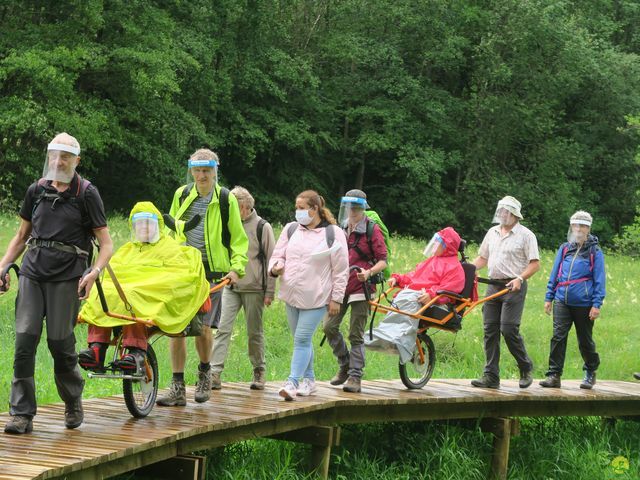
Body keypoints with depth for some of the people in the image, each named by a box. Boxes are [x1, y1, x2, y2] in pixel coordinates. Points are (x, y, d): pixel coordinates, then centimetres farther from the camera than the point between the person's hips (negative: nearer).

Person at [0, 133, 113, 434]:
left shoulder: (86, 194, 2)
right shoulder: (37, 190, 13)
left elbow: (106, 244, 0)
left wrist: (94, 272, -17)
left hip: (67, 275, -3)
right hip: (33, 270, 3)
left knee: (60, 342, -5)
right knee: (24, 340, -8)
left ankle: (73, 403, 21)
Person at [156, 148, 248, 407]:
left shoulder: (226, 199, 1)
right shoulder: (181, 195, 9)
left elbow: (238, 239, 7)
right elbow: (171, 231, 22)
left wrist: (237, 268, -4)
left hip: (212, 273, -3)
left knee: (202, 327, -11)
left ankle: (204, 373, 17)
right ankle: (178, 388, 3)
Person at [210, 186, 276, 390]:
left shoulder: (262, 227, -2)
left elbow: (271, 261, -1)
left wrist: (270, 292, -4)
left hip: (253, 289, -3)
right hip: (230, 287, 3)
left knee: (255, 333, 6)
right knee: (223, 328, -9)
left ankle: (259, 372, 19)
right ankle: (214, 373, -14)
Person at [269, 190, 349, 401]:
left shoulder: (333, 234, -5)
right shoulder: (291, 229, 9)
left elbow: (341, 269, -2)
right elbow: (278, 255, 15)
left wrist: (336, 298, -4)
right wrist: (276, 267, -10)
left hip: (316, 297, -5)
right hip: (292, 295, 5)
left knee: (302, 339, -12)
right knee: (302, 340, 13)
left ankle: (292, 381, -14)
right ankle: (308, 379, 25)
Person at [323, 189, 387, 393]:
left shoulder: (371, 230, -6)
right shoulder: (341, 228, 11)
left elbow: (383, 261, -8)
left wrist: (369, 273, -26)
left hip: (360, 288, -6)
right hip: (340, 286, 6)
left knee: (356, 335, -4)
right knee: (329, 327, 0)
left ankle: (355, 377, 1)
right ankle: (344, 365, 19)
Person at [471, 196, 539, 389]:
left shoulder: (525, 235, -3)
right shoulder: (492, 232, 15)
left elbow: (535, 264, -7)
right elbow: (482, 258, 21)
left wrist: (519, 279, -21)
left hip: (513, 287, -6)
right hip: (493, 285, 6)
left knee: (508, 329, -14)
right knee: (490, 330, 2)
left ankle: (526, 368, 6)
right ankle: (491, 377, 5)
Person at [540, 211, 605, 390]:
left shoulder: (594, 251, 1)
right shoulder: (564, 249, 11)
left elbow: (599, 279, -1)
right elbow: (554, 274, 16)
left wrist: (597, 304, -7)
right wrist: (549, 298, 12)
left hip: (584, 304, -3)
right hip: (562, 301, 3)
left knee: (585, 340, 9)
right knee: (558, 337, -8)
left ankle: (590, 373, 28)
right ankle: (554, 375, -7)